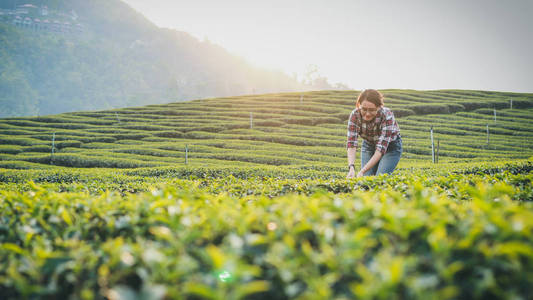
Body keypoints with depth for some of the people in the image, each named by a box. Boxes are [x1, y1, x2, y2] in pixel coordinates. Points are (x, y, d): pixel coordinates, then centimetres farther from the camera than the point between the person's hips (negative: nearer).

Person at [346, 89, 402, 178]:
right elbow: (351, 143, -31)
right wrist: (351, 168, -48)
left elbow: (381, 148, -38)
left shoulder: (387, 115, -35)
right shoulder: (355, 115, -26)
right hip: (369, 145, 3)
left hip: (390, 146, -3)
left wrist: (362, 171, -47)